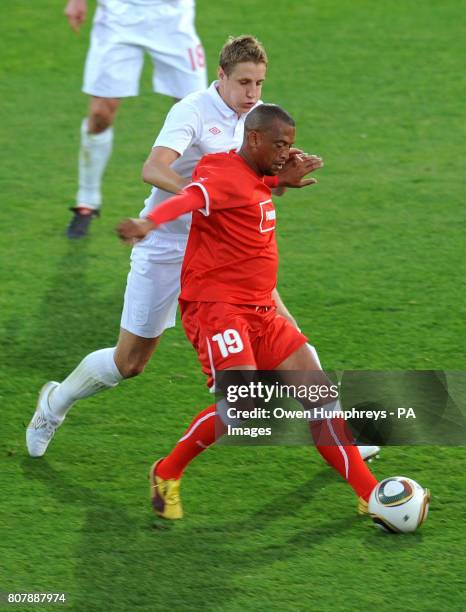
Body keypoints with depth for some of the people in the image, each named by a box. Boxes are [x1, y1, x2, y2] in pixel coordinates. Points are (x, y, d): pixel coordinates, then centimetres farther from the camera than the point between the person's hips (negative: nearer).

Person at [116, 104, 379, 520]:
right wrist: (150, 223, -56)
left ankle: (370, 495, 10)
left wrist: (285, 178, 29)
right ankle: (167, 475, -3)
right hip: (216, 307, -9)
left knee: (319, 392, 4)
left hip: (259, 312, 9)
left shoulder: (257, 181, 15)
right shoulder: (225, 177, -14)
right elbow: (186, 199, -36)